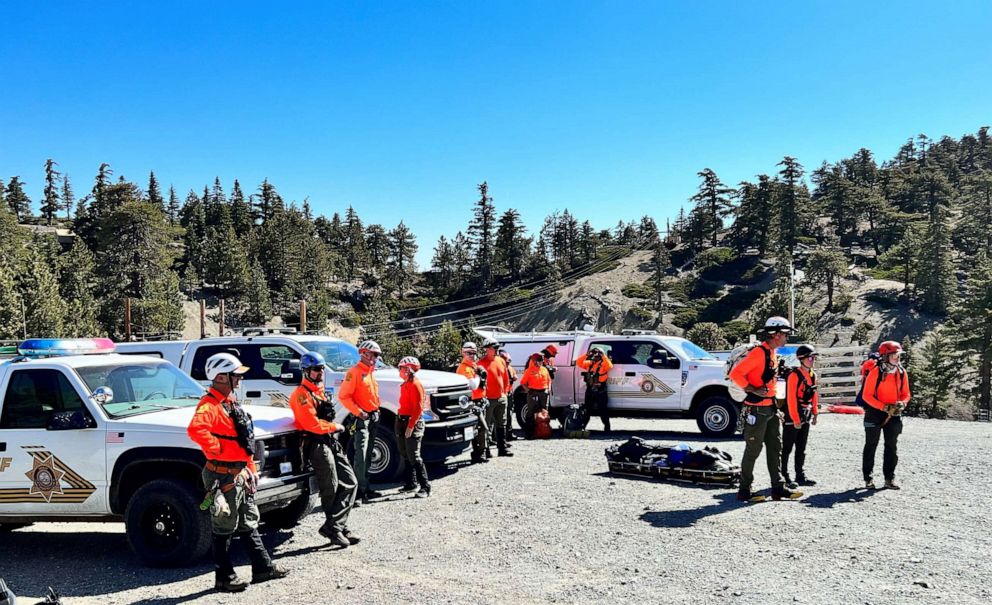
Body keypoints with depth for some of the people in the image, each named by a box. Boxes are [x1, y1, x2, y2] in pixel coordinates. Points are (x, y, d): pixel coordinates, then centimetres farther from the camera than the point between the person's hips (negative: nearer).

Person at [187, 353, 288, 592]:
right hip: (224, 476, -10)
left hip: (241, 473, 10)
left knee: (248, 524, 17)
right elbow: (195, 429, -41)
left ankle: (263, 567, 27)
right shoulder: (210, 405, -19)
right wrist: (217, 449, -28)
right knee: (224, 530, 2)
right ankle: (224, 577, 13)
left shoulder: (231, 402, 13)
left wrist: (251, 469, 19)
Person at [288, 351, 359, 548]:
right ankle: (334, 528, 7)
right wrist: (335, 427, -8)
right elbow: (312, 424, -21)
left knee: (350, 483, 5)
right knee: (331, 490, -4)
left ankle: (335, 526, 7)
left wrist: (333, 427, 6)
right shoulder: (302, 394, -12)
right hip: (317, 445, -9)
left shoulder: (319, 391, 18)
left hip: (330, 442, 9)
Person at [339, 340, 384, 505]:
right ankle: (359, 492, -14)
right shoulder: (354, 372, -10)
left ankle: (365, 488, 22)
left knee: (367, 456, 14)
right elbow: (343, 396, -16)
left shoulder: (371, 372, 18)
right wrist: (358, 411, -21)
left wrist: (376, 409, 14)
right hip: (361, 418, -9)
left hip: (373, 418, 9)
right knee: (361, 456, -13)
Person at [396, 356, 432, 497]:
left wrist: (411, 426, -22)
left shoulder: (415, 384, -14)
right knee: (407, 456, 15)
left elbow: (418, 408, -19)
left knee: (414, 457, -11)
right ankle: (411, 483, 25)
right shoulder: (405, 385, 15)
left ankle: (425, 487, -8)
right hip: (403, 421, 10)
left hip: (413, 422, -10)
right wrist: (400, 422, 15)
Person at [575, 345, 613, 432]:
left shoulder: (604, 364, -4)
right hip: (590, 390, 5)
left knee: (603, 410, -3)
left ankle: (607, 427, 4)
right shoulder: (589, 363, 10)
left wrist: (603, 356, -25)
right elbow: (578, 362, 1)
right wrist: (586, 354, -7)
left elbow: (609, 366, -26)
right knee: (587, 410, 13)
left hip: (600, 391, -5)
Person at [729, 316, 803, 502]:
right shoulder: (758, 352, -16)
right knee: (753, 450, -2)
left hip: (771, 409, 9)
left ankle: (778, 487, 18)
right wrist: (753, 390, -23)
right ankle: (744, 491, 6)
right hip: (757, 410, -9)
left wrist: (775, 406, 20)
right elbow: (735, 374, -21)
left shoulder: (772, 353, 14)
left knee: (775, 448, 11)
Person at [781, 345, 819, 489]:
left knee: (801, 448, 15)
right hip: (792, 417, -8)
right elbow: (791, 399, -19)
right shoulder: (794, 375, -17)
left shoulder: (813, 375, 9)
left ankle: (800, 475, 22)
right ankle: (783, 477, 2)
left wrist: (815, 413, 13)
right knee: (787, 448, -2)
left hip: (806, 417, 8)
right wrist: (796, 420, -18)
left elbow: (814, 395, 17)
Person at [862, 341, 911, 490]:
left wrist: (902, 404, -12)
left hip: (893, 415, 4)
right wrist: (885, 407, -20)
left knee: (892, 447, 6)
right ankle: (868, 478, 12)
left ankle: (889, 478, 14)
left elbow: (906, 394, 10)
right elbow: (867, 395, -13)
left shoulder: (902, 372, 0)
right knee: (871, 446, 4)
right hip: (874, 413, -4)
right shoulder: (875, 372, -14)